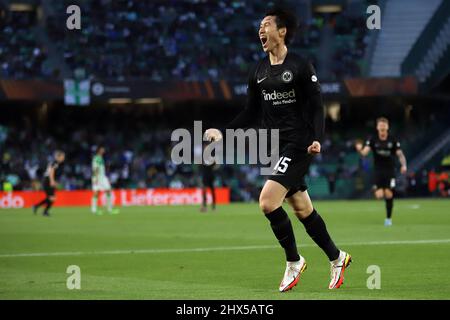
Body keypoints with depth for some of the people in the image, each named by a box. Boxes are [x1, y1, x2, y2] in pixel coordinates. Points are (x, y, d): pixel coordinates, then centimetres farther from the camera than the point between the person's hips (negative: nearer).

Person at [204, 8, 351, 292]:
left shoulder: (300, 66, -7)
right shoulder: (259, 71, 12)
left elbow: (316, 106, -9)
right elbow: (251, 114, 17)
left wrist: (316, 139, -22)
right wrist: (224, 133, 7)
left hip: (297, 146, -7)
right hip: (275, 148, 7)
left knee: (267, 202, -18)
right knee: (302, 209, 9)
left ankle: (294, 261, -1)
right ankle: (337, 258, 25)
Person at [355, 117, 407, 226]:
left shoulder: (393, 141, -2)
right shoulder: (373, 140, -2)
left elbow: (400, 154, -2)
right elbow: (364, 152, -13)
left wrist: (403, 165, -19)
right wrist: (360, 150, -37)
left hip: (390, 171, 0)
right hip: (378, 171, 0)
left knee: (389, 195, -8)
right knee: (379, 195, -12)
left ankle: (389, 218, 9)